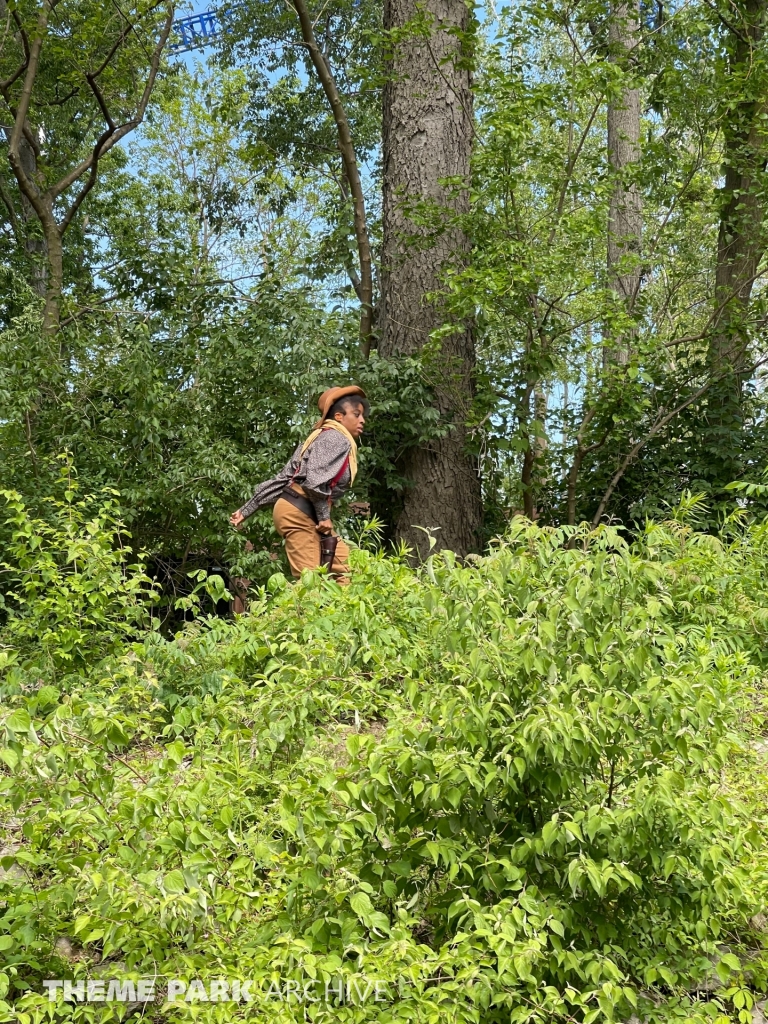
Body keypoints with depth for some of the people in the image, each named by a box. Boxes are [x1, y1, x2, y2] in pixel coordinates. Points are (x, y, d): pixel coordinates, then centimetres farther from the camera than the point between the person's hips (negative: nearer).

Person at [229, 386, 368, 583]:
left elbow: (283, 477, 19)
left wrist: (246, 510, 17)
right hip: (298, 513, -10)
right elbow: (315, 480, -24)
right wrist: (324, 517, -12)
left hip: (305, 514, 10)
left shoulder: (323, 438, 22)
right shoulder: (336, 438, -8)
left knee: (346, 570, 6)